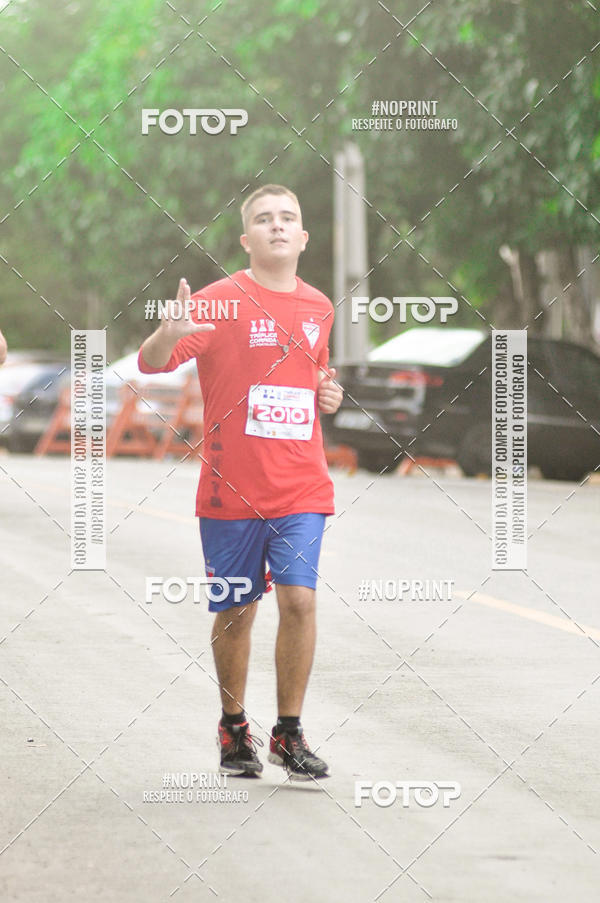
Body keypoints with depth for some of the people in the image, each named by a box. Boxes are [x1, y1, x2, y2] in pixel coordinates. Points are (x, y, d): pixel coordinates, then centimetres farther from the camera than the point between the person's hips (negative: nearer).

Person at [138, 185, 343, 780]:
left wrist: (328, 396, 5)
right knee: (236, 611, 5)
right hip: (231, 488, -3)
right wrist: (169, 334, -38)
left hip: (301, 489, 3)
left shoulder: (319, 308, 10)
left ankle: (289, 733, 4)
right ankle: (233, 728, 26)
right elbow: (150, 363, -15)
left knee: (299, 599, -10)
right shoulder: (222, 302, -6)